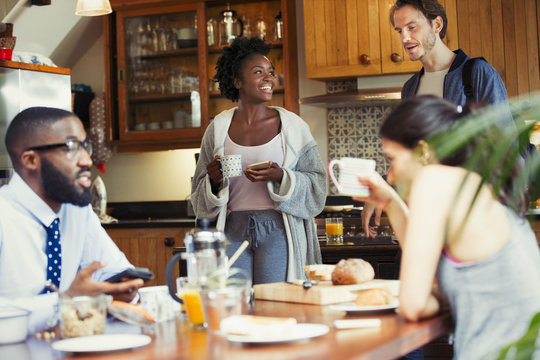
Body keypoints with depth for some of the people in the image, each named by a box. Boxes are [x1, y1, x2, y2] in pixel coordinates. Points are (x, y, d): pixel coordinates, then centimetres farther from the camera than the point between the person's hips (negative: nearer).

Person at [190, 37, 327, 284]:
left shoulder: (292, 125, 4)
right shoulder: (219, 128, 8)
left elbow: (316, 183, 3)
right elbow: (200, 196, 13)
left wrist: (280, 177, -14)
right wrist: (214, 181, -8)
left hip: (276, 229, -1)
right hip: (233, 229, 1)